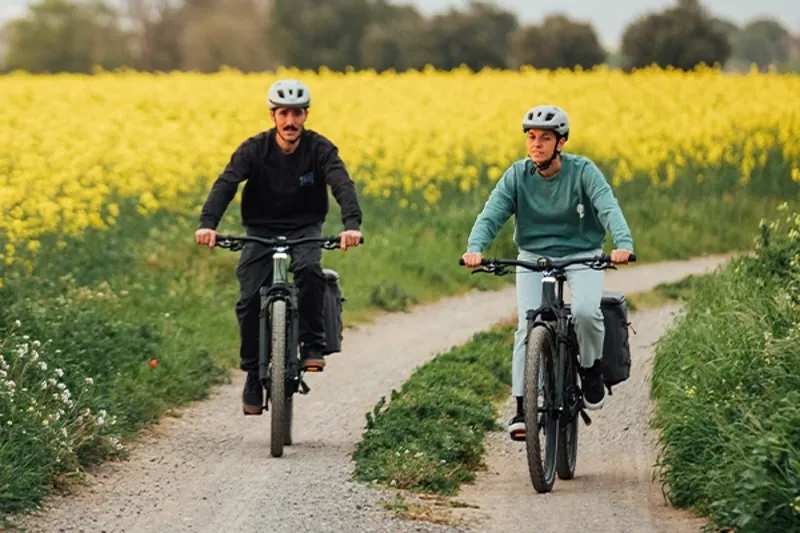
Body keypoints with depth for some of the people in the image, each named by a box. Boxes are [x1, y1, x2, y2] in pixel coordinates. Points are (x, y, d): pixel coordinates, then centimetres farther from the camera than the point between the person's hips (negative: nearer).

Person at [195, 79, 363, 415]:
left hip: (304, 230, 0)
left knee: (309, 269, -34)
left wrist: (352, 224, -47)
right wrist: (207, 224, -43)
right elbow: (225, 183, -24)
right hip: (261, 230, 1)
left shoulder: (319, 149, -13)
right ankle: (253, 374, 1)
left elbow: (342, 185, -27)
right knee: (249, 299, -17)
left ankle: (313, 344, -15)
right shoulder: (254, 150, -12)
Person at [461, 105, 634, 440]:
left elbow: (609, 208, -25)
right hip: (533, 257, 2)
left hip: (581, 256, -2)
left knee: (586, 311, -28)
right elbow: (492, 214, -17)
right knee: (528, 325, -18)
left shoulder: (583, 171, -12)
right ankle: (523, 406, -12)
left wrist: (623, 244, -46)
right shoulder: (517, 175, -6)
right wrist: (475, 248, -38)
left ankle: (591, 368, 3)